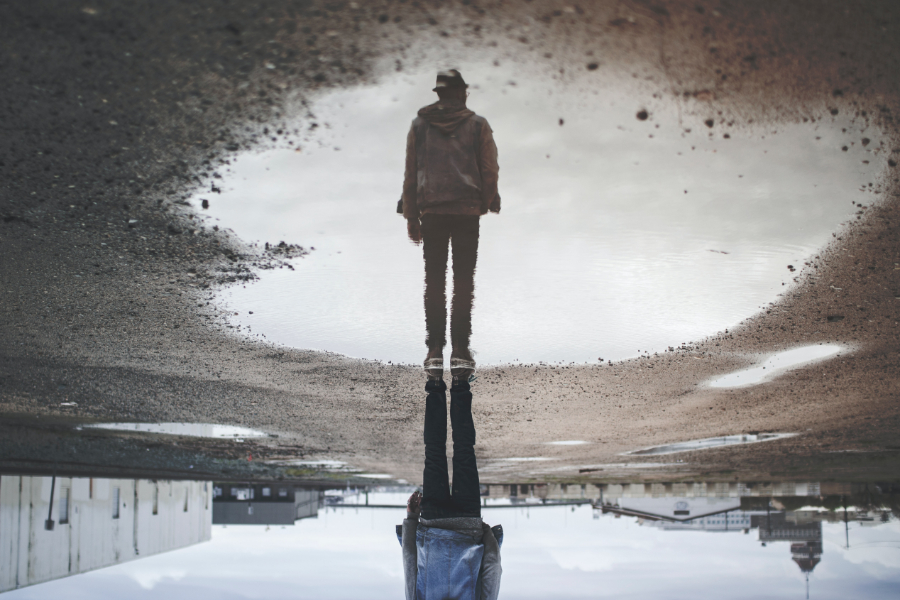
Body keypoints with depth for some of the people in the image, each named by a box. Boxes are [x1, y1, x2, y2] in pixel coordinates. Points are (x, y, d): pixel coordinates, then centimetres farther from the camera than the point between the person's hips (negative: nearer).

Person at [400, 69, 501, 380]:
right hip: (467, 211, -1)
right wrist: (487, 205, 14)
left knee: (434, 281, 6)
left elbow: (410, 174, 7)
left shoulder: (419, 126, 8)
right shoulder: (477, 125, 3)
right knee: (464, 281, 2)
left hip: (431, 213, 1)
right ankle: (460, 352, 0)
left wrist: (411, 217, 11)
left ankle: (435, 352, 3)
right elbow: (490, 172, 1)